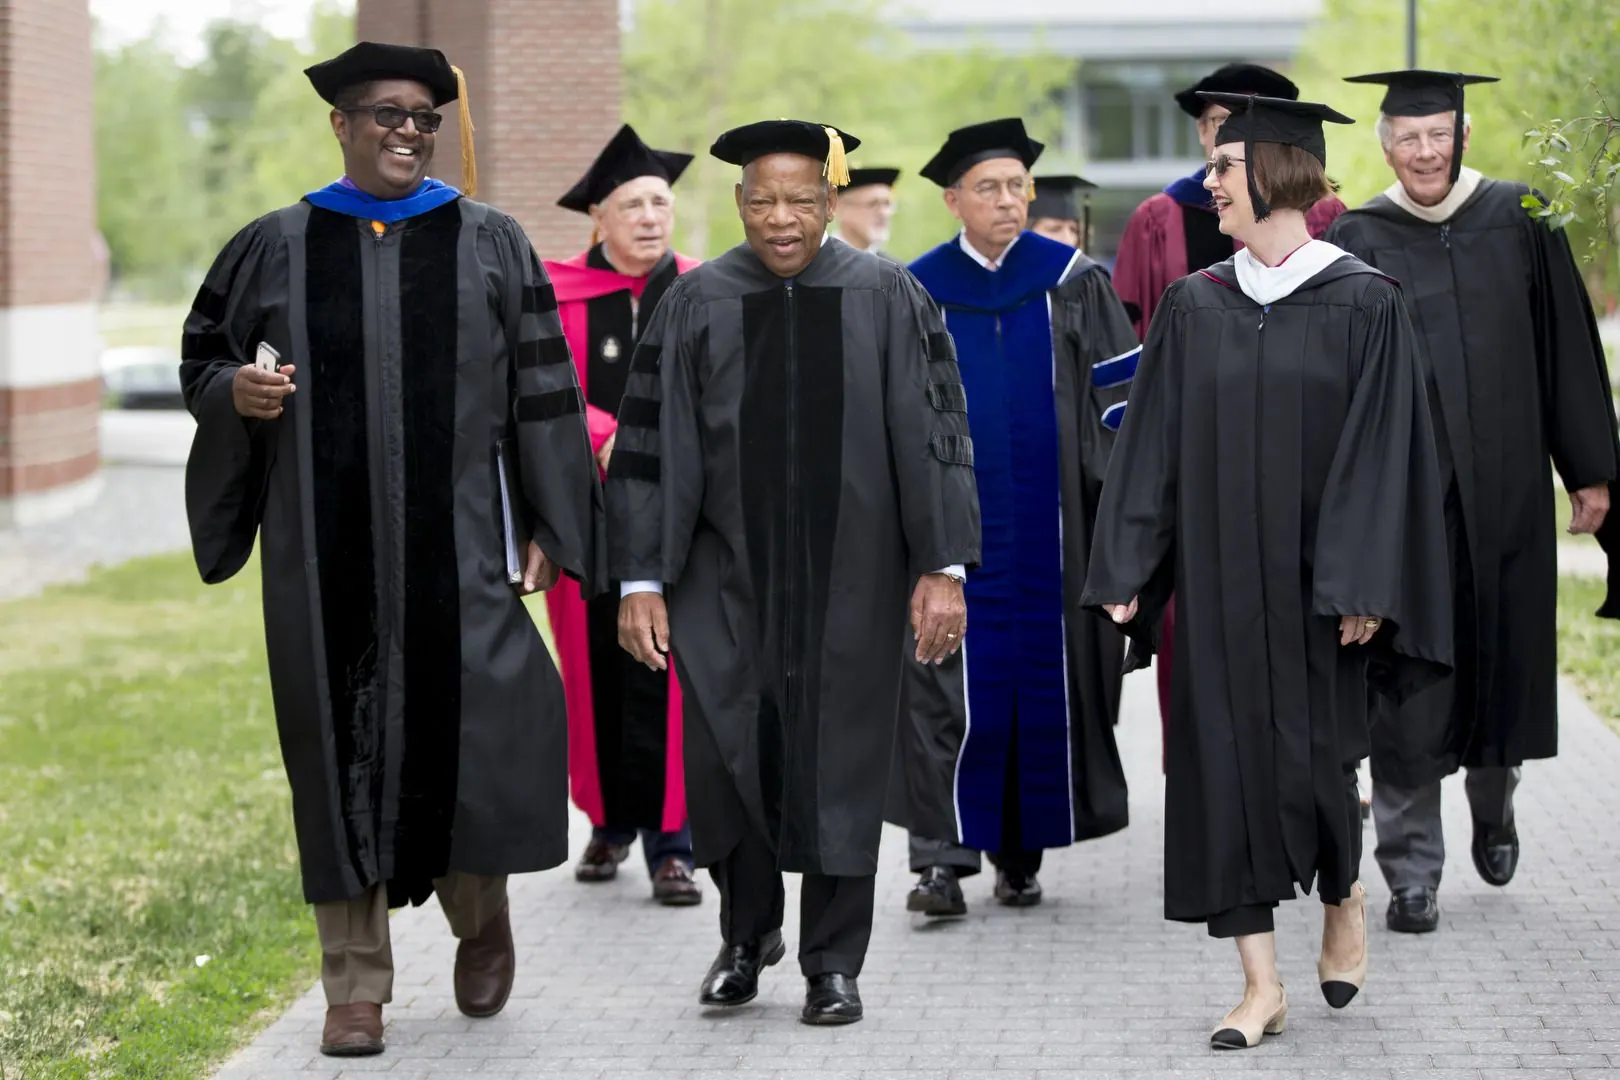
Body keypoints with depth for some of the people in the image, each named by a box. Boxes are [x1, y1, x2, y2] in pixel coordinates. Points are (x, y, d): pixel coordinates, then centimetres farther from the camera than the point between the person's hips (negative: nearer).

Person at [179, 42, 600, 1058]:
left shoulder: (490, 243, 6)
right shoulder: (277, 247, 7)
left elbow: (543, 393, 6)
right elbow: (202, 357, 15)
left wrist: (542, 526, 1)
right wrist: (236, 391, -8)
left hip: (455, 544, -1)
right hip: (326, 547, 1)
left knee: (471, 729, -8)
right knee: (341, 746, 2)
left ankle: (482, 915, 22)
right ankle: (357, 986, 12)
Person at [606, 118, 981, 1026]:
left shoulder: (887, 297, -1)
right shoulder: (696, 303, 1)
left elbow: (932, 434, -3)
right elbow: (651, 443, 1)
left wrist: (943, 568, -10)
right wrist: (640, 579, -3)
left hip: (849, 576, -1)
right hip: (727, 574, 1)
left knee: (839, 763, 4)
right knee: (720, 754, -3)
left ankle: (833, 964, 18)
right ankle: (748, 933, 21)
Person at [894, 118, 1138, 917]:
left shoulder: (1073, 283, 4)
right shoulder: (918, 293, 5)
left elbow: (1121, 393, 3)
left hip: (1049, 524, 1)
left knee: (1044, 679, 5)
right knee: (951, 686, -7)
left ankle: (1022, 850, 18)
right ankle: (944, 857, -7)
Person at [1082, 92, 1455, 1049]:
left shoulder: (1364, 304, -5)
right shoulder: (1194, 307, 5)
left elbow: (1384, 453, -8)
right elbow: (1153, 446, 5)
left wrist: (1363, 586, -14)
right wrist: (1126, 572, -1)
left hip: (1312, 577, -3)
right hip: (1217, 580, 3)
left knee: (1314, 756, 3)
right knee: (1225, 756, 0)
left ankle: (1343, 897, 36)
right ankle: (1263, 985, 7)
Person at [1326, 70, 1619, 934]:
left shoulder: (1518, 222, 3)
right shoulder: (1357, 244, 0)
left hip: (1504, 489, 2)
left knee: (1503, 657, 13)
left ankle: (1493, 802, 41)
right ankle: (1410, 872, 4)